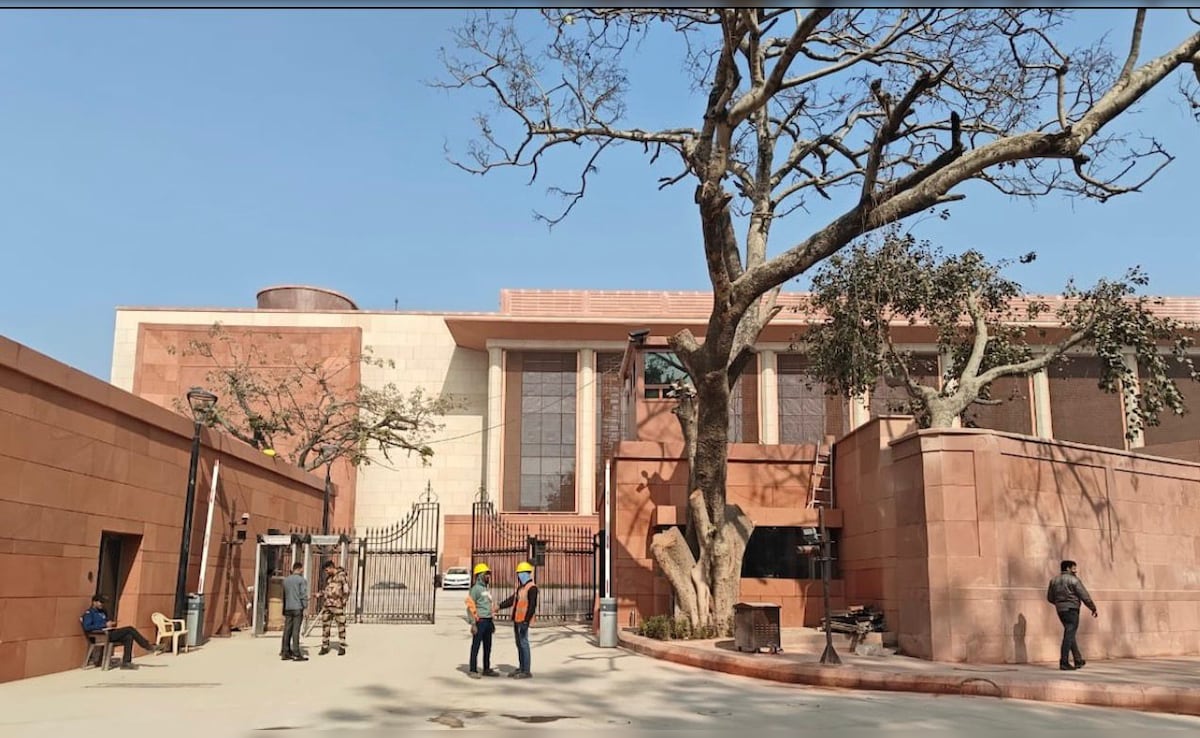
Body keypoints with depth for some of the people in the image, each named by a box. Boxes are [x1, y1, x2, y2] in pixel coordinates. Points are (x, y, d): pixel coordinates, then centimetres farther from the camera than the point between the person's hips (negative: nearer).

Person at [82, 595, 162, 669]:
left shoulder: (103, 612, 23)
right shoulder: (89, 613, -1)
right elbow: (87, 627, -17)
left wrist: (111, 624, 6)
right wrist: (105, 625, -17)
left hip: (109, 633, 8)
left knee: (128, 637, -19)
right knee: (130, 629, -18)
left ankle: (126, 662, -19)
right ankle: (149, 647, -11)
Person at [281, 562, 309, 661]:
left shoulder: (286, 580, 13)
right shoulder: (302, 580, -6)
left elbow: (284, 596, 17)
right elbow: (303, 595, -11)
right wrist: (305, 608, -8)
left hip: (288, 608, 6)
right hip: (298, 608, -6)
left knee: (287, 631, 7)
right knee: (295, 631, -6)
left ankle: (285, 653, 8)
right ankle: (296, 654, -5)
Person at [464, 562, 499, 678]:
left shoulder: (487, 589, 17)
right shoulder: (475, 589, -10)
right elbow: (470, 607, -14)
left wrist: (492, 623, 20)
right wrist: (473, 624, -19)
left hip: (488, 621, 8)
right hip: (479, 621, -8)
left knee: (488, 646, 11)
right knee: (476, 646, -3)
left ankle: (487, 669, 19)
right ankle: (473, 670, 1)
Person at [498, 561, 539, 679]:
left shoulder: (531, 587, -13)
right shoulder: (521, 586, 16)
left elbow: (532, 605, -19)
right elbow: (512, 599, 22)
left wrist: (526, 621, -23)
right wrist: (499, 606, 17)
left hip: (523, 620, -9)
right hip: (517, 620, 9)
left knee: (523, 643, -6)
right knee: (519, 644, 13)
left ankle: (526, 671, -2)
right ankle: (521, 668, 21)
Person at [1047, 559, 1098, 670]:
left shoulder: (1054, 580, 11)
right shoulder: (1074, 580, -8)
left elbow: (1050, 597, 14)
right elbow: (1085, 596, -8)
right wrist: (1093, 609, 2)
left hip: (1060, 610, 7)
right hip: (1072, 609, -7)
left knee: (1070, 635, 17)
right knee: (1069, 635, -7)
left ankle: (1078, 660, 24)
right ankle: (1064, 663, -9)